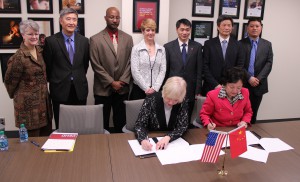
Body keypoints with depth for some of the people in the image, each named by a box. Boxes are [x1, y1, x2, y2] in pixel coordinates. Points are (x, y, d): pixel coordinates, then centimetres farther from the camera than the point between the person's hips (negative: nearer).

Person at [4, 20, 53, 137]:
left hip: (43, 100, 7)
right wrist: (15, 95, 7)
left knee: (46, 135, 14)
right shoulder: (19, 57, -15)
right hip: (28, 102, -7)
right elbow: (10, 81, -6)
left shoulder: (39, 51, 6)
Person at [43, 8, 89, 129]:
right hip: (60, 89, -2)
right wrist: (54, 81, 7)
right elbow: (47, 66, 2)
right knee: (61, 126, 8)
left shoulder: (84, 41, 4)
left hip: (80, 89, 2)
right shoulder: (50, 41, -4)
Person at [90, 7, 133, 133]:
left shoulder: (127, 38, 7)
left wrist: (122, 81, -6)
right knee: (102, 122, 7)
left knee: (120, 121, 11)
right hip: (103, 89, -2)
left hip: (122, 89, 3)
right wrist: (111, 82, -11)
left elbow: (130, 62, 4)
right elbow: (96, 65, -7)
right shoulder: (95, 39, -3)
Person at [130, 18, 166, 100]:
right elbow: (135, 72, -7)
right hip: (139, 89, -2)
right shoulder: (136, 49, -2)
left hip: (156, 90, 2)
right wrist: (146, 88, -11)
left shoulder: (161, 49, 6)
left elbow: (162, 70, 2)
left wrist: (155, 88, -8)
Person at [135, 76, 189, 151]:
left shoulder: (183, 103, -9)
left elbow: (183, 126, -12)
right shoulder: (151, 100, -15)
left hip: (174, 141, 1)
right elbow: (140, 124, -14)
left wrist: (168, 137, -31)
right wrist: (143, 140, -35)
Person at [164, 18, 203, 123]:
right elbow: (165, 70, 1)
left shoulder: (197, 47, 2)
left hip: (190, 91, 1)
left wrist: (198, 91, -2)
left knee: (187, 120, 11)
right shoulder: (168, 47, -1)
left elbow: (199, 71, 2)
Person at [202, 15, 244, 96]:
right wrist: (215, 85, -11)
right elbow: (205, 66, -3)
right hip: (211, 87, -1)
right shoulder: (209, 44, 0)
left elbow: (240, 66, 4)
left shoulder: (237, 45, 4)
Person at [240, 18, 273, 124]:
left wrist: (258, 79, -11)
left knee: (253, 112, 11)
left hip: (259, 84, 2)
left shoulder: (267, 44, 9)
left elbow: (269, 63, 1)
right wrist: (249, 78, -15)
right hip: (242, 83, -2)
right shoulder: (241, 43, 1)